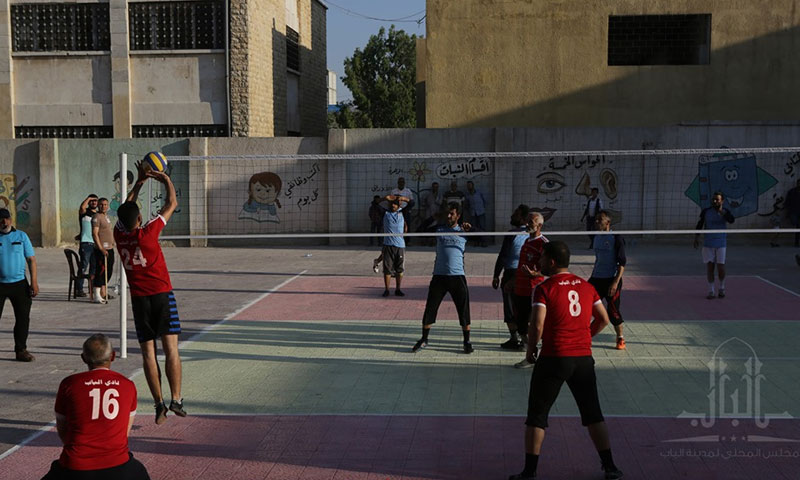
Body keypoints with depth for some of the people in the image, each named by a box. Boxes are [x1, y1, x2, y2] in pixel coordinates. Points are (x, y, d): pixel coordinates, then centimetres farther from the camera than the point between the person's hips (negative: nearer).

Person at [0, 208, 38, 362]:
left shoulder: (21, 236, 6)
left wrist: (34, 282, -2)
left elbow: (31, 260, 6)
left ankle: (21, 350, 14)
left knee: (23, 318, 3)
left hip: (19, 283, 1)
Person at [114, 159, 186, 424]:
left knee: (148, 352, 4)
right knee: (171, 349, -2)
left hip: (139, 300, 3)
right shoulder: (147, 232, -10)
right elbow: (171, 204, 0)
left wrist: (140, 181, 24)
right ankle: (176, 400, -6)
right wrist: (166, 179, 13)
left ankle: (159, 403, 2)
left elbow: (126, 207, 19)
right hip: (162, 295, -3)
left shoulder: (119, 235, 1)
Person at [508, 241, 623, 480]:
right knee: (593, 414, 16)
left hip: (553, 358, -5)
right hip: (584, 358, 5)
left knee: (537, 415, 6)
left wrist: (531, 349, -2)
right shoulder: (586, 286, 8)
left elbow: (538, 325, -17)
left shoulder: (545, 288, -8)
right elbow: (603, 319, 12)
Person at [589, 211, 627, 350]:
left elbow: (622, 263, -12)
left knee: (613, 310, 0)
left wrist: (616, 282, -19)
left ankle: (620, 339, 18)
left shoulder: (616, 238, -10)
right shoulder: (597, 237, 11)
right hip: (597, 278, 6)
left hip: (611, 280, -6)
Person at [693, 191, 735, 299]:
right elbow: (699, 225, 7)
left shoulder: (725, 211, -2)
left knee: (720, 267, -2)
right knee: (709, 266, 0)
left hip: (721, 244, -1)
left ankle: (722, 288, 21)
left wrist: (721, 211, -29)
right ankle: (711, 290, 9)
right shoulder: (706, 212, 0)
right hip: (708, 244, 1)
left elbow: (731, 220, -22)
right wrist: (696, 237, -2)